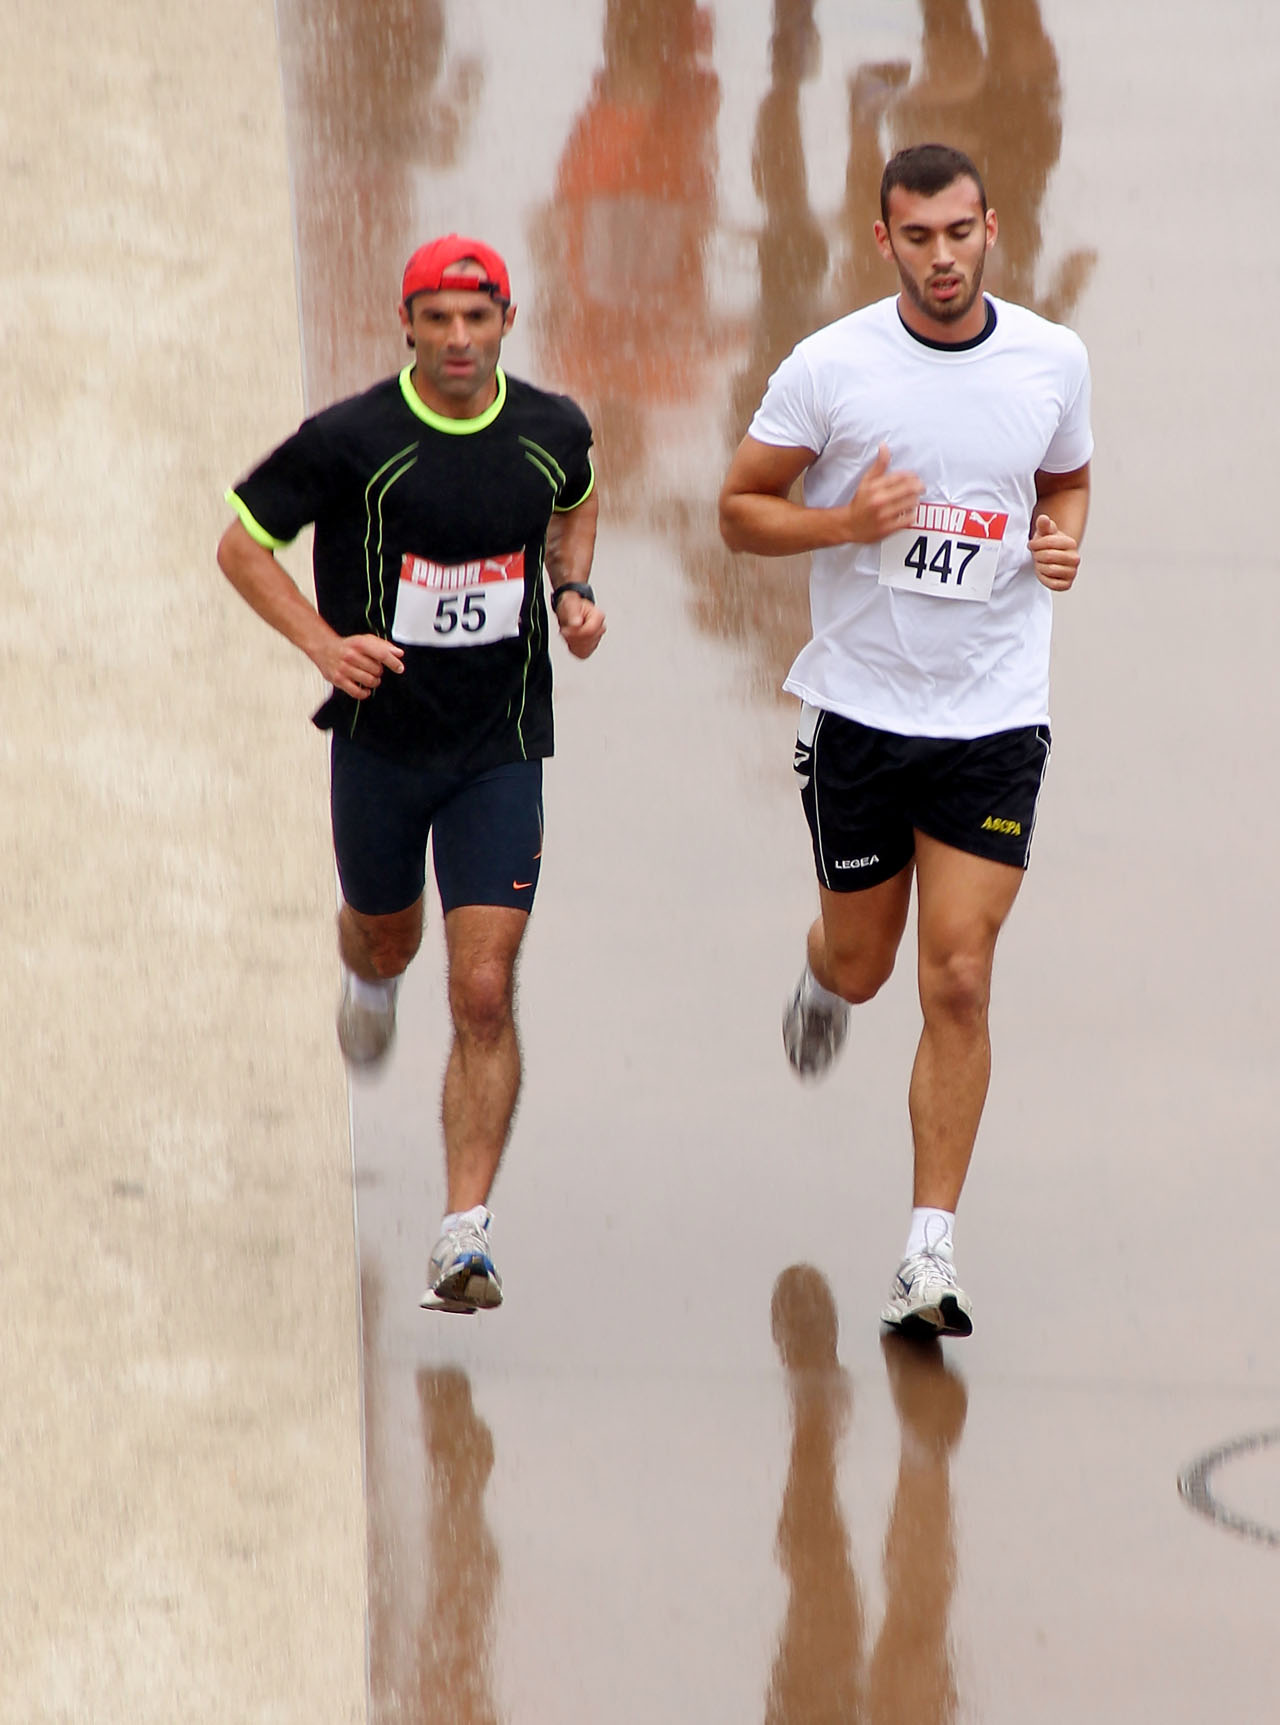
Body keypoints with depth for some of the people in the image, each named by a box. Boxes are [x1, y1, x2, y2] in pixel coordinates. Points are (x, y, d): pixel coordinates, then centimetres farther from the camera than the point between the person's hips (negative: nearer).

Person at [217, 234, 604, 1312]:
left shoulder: (553, 432, -4)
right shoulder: (349, 441, -14)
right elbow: (242, 543, -4)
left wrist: (572, 589, 0)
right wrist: (326, 645, -18)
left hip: (500, 748, 0)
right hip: (380, 736, 0)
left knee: (484, 993, -10)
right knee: (387, 938, 23)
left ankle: (466, 1235, -8)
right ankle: (369, 981, 64)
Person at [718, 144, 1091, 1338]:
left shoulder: (1054, 362, -2)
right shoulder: (830, 366, -9)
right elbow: (740, 509, -1)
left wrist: (1062, 539, -5)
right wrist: (845, 521, -19)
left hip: (994, 713, 0)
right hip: (860, 704, 0)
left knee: (958, 984, -7)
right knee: (862, 963, 14)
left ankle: (931, 1253, -2)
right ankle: (821, 979, 54)